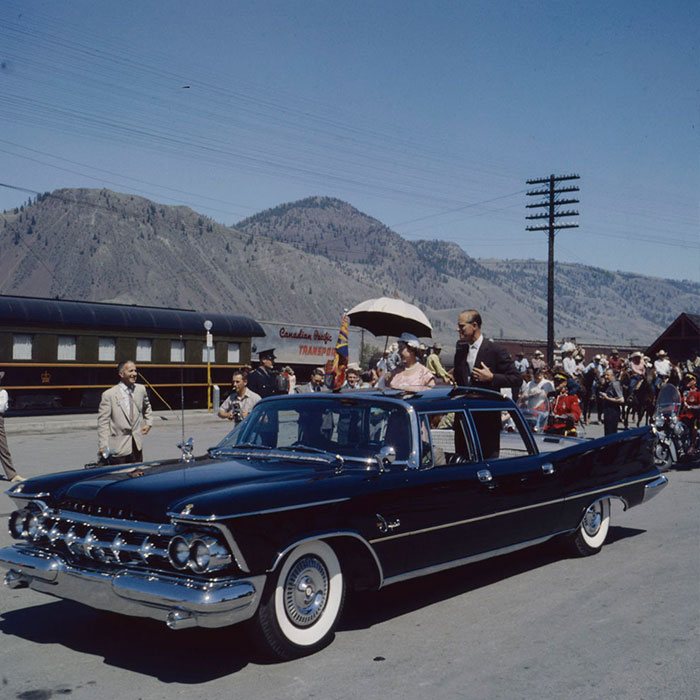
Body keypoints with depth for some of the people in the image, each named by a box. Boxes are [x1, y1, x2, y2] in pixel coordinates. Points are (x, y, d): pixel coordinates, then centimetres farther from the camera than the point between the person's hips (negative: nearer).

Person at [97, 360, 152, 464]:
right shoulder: (108, 395, -9)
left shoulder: (141, 389, 4)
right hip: (118, 447, -4)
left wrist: (148, 422, 14)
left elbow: (146, 407, 26)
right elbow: (103, 422, -9)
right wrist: (103, 446, -14)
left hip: (137, 445, 4)